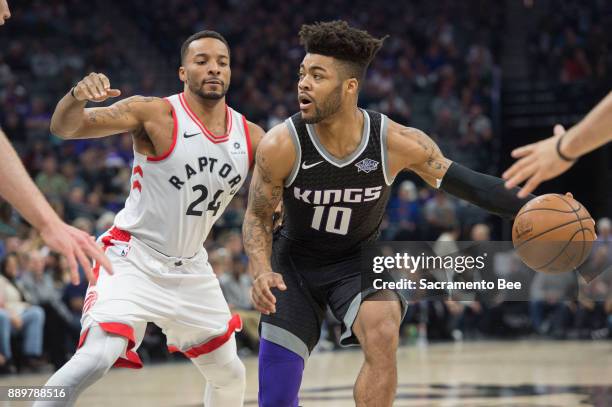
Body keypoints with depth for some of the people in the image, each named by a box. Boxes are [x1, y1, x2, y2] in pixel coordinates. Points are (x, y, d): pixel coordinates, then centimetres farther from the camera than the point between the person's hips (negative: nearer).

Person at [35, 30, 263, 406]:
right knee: (97, 357, -27)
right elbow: (65, 127, -23)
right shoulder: (155, 114, -15)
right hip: (134, 258, -6)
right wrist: (77, 96, -46)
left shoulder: (251, 138, 0)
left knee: (230, 376, 17)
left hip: (191, 269, 6)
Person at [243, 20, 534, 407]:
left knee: (383, 336, -32)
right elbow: (258, 217, -10)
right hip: (294, 262, 0)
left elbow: (466, 182, -12)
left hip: (359, 261, 0)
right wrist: (262, 272, -28)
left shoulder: (397, 142, -23)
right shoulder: (281, 145, -24)